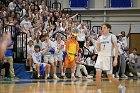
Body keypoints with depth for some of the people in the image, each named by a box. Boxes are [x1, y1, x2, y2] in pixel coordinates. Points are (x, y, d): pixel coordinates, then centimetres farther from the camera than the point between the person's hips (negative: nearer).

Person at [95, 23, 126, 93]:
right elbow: (98, 49, 14)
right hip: (100, 57, 5)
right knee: (98, 75, -7)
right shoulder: (100, 38, 11)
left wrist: (115, 59, -16)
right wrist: (97, 46, -8)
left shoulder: (112, 37, -5)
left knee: (110, 77, 1)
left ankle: (121, 87, 22)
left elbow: (116, 48, -8)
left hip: (108, 57, -5)